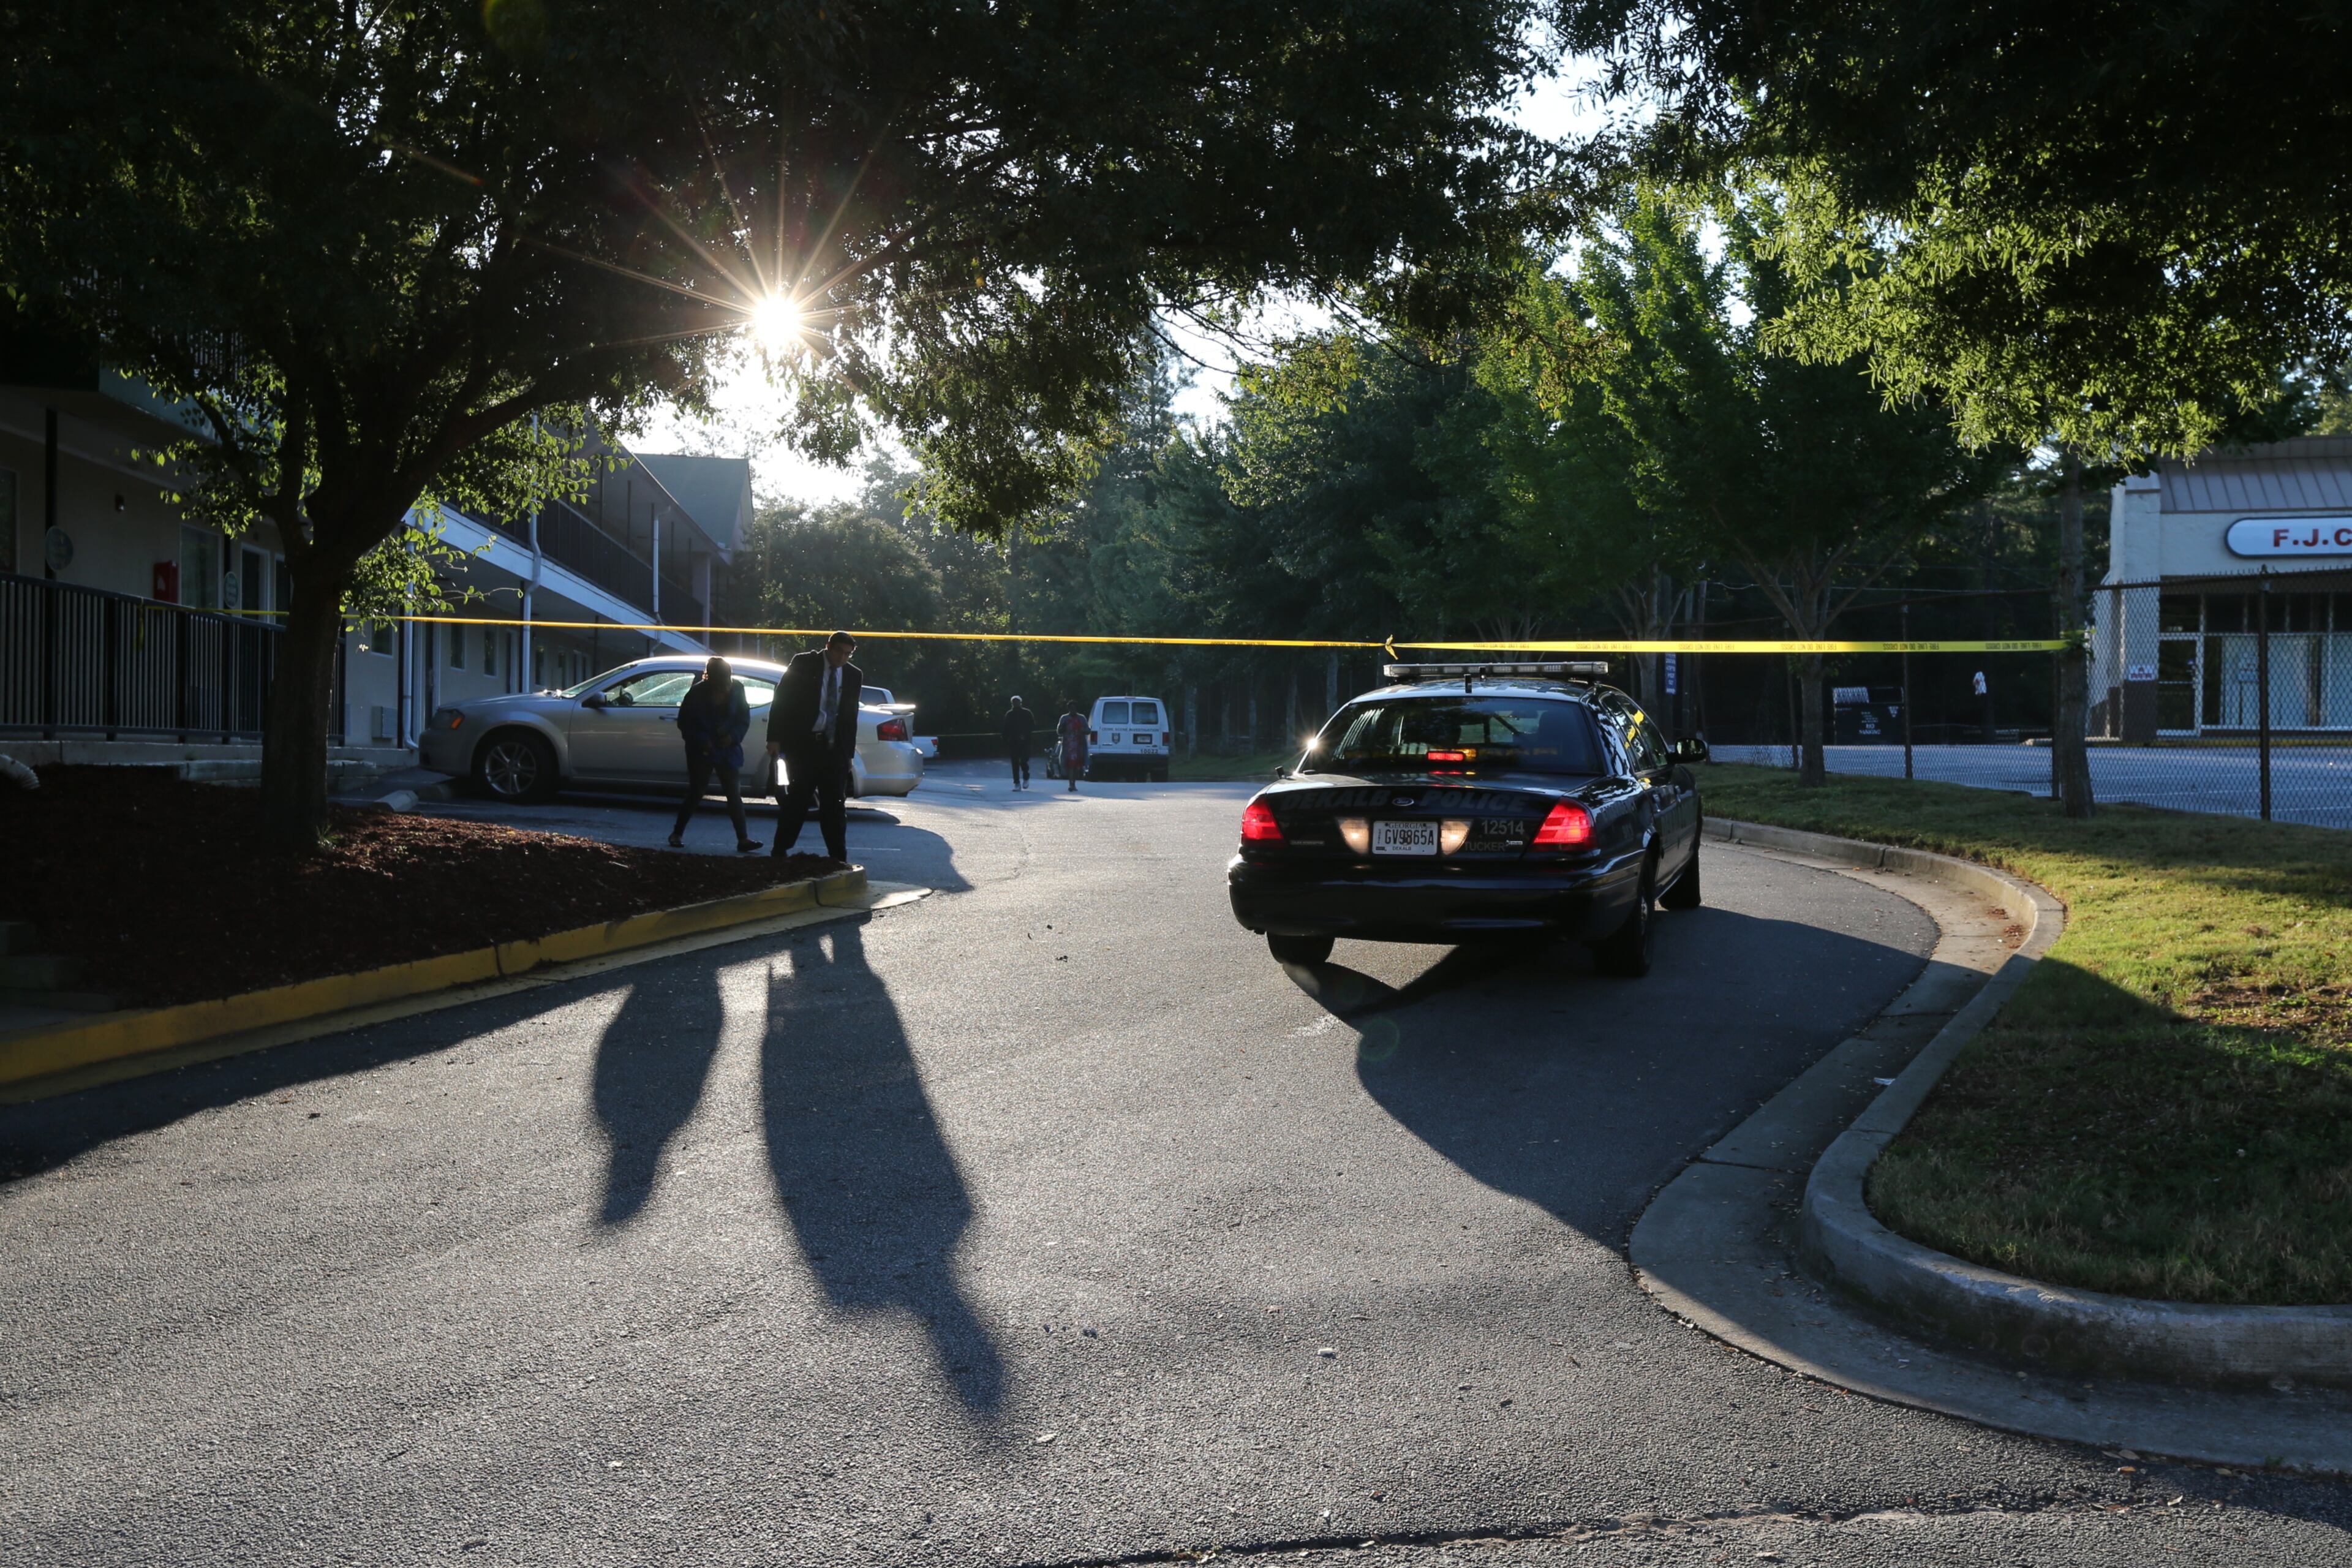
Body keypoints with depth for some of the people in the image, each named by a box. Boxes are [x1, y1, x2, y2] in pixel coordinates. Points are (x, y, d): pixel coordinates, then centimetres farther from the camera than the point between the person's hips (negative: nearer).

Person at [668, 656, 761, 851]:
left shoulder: (737, 689, -6)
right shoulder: (697, 693, -13)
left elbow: (744, 718, 5)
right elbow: (684, 723, -4)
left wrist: (733, 736, -12)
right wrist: (702, 741, -17)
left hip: (728, 749, 2)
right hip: (701, 752, -2)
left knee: (735, 795, -4)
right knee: (695, 793, 2)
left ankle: (743, 839, -5)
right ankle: (677, 833, 17)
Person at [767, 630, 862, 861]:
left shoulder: (854, 675, 9)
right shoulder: (803, 664, -1)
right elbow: (781, 700, -2)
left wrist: (848, 753, 10)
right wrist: (774, 738, -8)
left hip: (833, 747, 3)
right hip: (802, 744, -3)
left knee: (835, 805, 3)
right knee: (798, 798, -3)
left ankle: (838, 857, 6)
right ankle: (780, 850, 8)